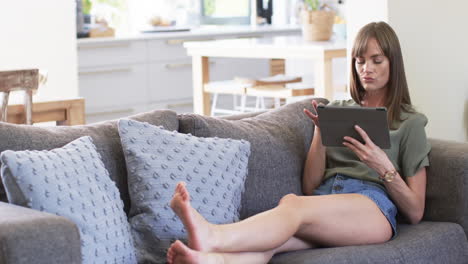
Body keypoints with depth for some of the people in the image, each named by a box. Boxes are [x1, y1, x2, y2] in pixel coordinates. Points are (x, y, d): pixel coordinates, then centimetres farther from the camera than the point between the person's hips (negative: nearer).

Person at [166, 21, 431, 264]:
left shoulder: (410, 123, 16)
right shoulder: (336, 111, 28)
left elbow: (415, 212, 10)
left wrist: (382, 165, -6)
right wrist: (321, 134, 5)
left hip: (373, 206, -3)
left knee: (294, 205, -37)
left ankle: (212, 238, -64)